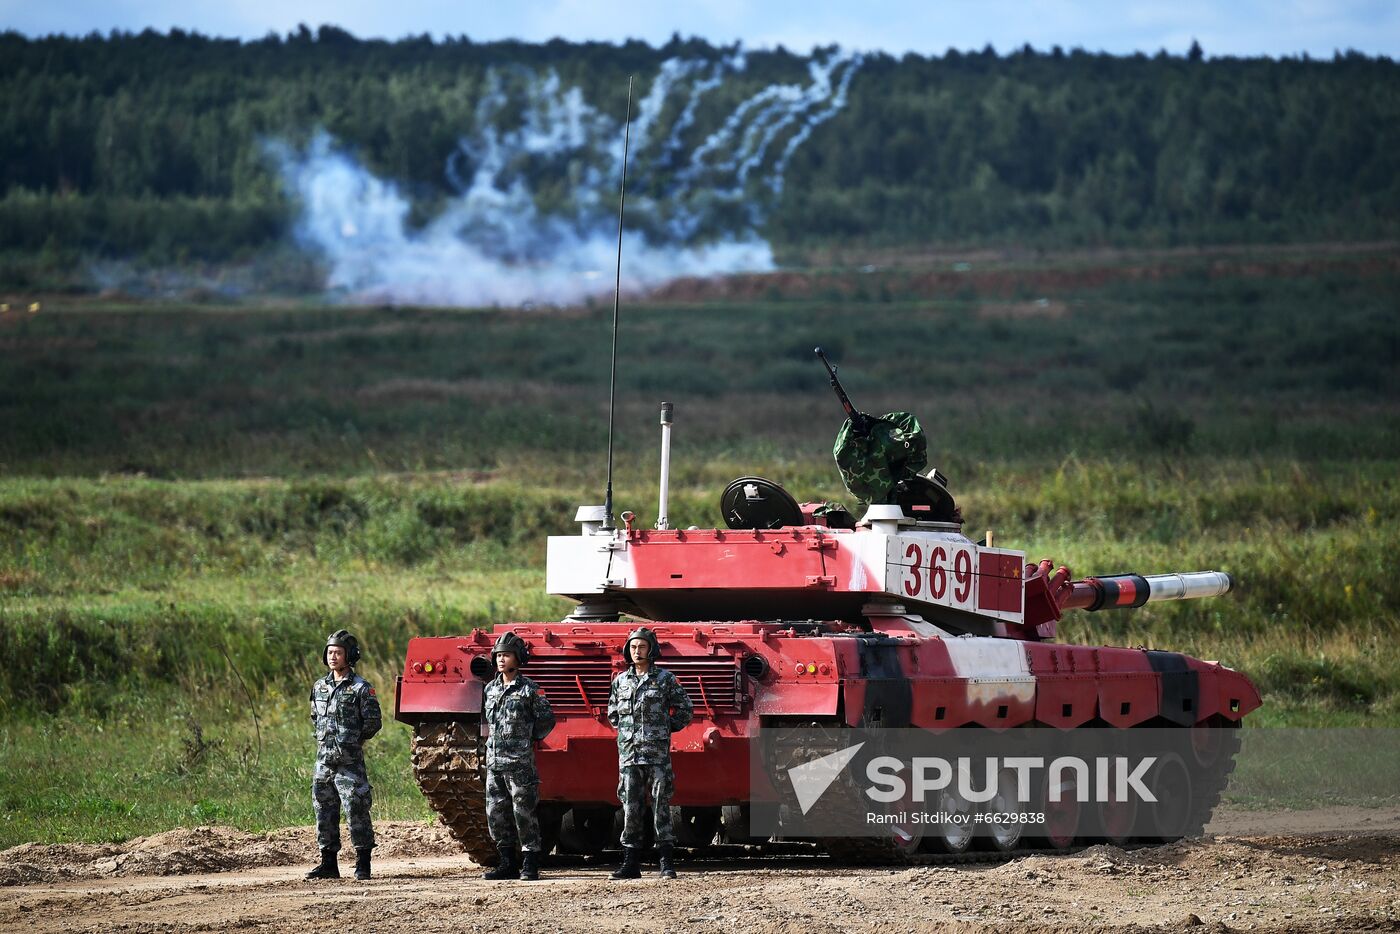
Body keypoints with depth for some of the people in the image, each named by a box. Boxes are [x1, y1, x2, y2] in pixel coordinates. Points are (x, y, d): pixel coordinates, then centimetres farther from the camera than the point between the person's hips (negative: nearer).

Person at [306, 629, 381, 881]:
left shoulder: (361, 689, -7)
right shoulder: (319, 687, 12)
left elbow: (373, 723, -5)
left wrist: (353, 739, -1)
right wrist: (325, 737, 12)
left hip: (349, 762, -6)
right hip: (324, 760, 6)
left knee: (356, 811, -6)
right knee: (324, 813, 8)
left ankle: (363, 864, 0)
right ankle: (328, 863, 15)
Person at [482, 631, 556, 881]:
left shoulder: (529, 689, -6)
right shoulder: (490, 689, 11)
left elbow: (547, 720, 0)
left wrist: (529, 739, 4)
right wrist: (493, 739, 14)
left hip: (520, 762, -6)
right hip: (494, 762, 6)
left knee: (523, 812, -5)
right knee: (496, 813, 7)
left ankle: (530, 865, 0)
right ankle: (508, 863, 16)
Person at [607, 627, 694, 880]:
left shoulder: (665, 679, 0)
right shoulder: (621, 681, 11)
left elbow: (685, 710, 6)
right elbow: (612, 713, 24)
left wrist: (664, 729, 3)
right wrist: (625, 731, 11)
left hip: (657, 753, -4)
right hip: (628, 752, 4)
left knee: (661, 805, -4)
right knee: (631, 807, 3)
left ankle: (665, 862, -3)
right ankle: (631, 862, 6)